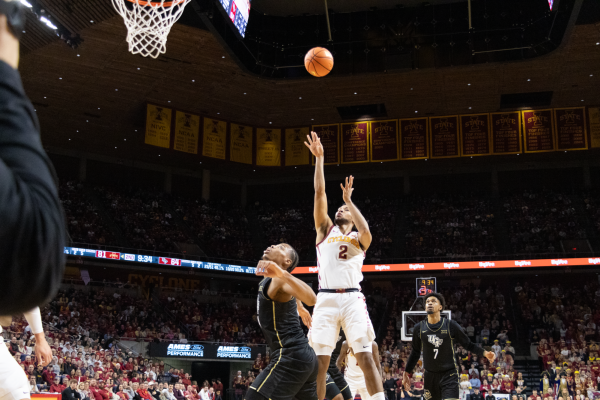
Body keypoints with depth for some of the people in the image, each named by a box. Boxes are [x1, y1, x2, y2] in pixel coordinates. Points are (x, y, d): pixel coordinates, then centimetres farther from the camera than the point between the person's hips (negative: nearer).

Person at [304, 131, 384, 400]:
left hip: (352, 299, -1)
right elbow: (319, 192, 12)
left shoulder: (358, 238, 18)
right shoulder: (325, 230, 21)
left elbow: (367, 232, -9)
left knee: (366, 357, -9)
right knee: (319, 360, -3)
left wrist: (349, 200, -2)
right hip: (326, 299, 1)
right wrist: (319, 159, 8)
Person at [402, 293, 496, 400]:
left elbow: (468, 345, -1)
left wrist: (484, 353, -17)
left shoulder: (451, 326, -8)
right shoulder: (419, 328, 0)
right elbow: (415, 352, 12)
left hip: (449, 375, -3)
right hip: (430, 375, 3)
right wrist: (407, 372, 13)